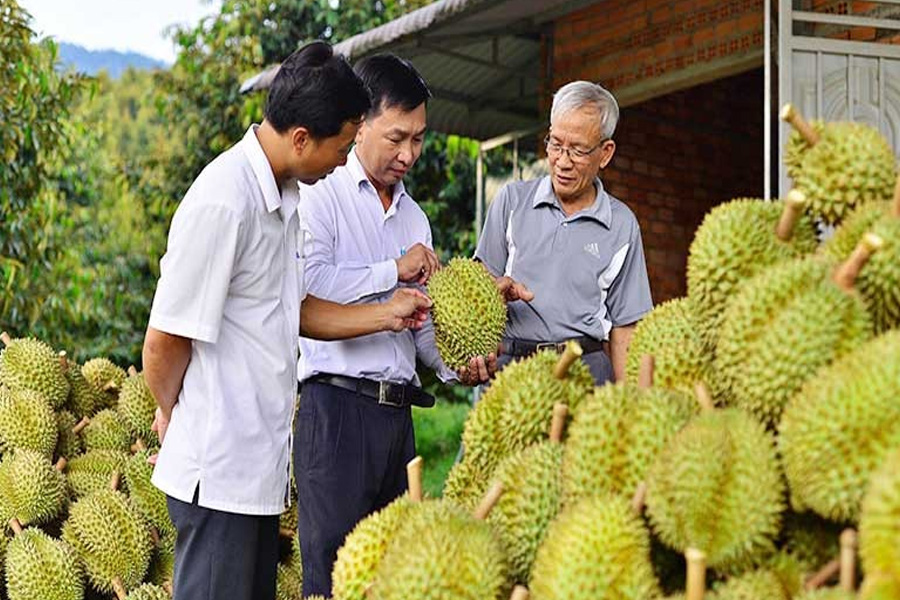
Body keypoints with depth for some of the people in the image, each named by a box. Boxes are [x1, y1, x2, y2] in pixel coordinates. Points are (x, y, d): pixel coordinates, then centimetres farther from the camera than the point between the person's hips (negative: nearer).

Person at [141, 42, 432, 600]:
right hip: (219, 468, -9)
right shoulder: (222, 201, -21)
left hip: (262, 459, 9)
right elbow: (165, 340, -17)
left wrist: (388, 314, 15)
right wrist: (173, 414, 0)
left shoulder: (287, 196, 10)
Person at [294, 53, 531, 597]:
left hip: (398, 411, 7)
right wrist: (394, 271, -11)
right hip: (338, 405, -7)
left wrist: (455, 364, 2)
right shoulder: (322, 195, -2)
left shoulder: (415, 216, 20)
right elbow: (308, 285, -19)